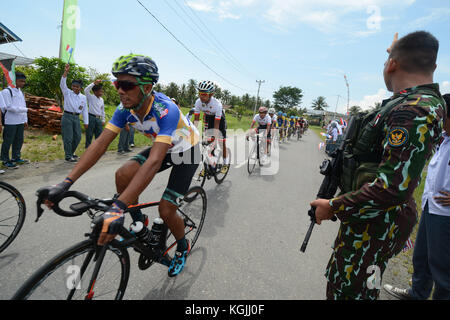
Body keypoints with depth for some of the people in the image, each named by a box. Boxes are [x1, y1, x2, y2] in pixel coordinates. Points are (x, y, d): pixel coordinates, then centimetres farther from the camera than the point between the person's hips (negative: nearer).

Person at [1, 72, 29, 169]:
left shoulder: (20, 92, 15)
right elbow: (9, 107, -15)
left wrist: (25, 120, 13)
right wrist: (26, 110, -21)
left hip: (20, 122, 7)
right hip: (10, 122, -7)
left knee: (19, 140, 13)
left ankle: (16, 158, 26)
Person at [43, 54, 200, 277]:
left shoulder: (166, 111, -36)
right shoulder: (126, 108, -15)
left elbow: (154, 161, -46)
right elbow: (100, 144, -17)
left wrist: (118, 208, -53)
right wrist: (66, 183, -26)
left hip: (186, 152, -6)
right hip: (163, 147, 6)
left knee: (166, 211, -12)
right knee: (123, 175, -16)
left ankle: (183, 247, 21)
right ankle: (139, 224, 9)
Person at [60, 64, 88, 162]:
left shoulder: (83, 97, 10)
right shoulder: (67, 93, 1)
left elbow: (85, 110, 10)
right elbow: (62, 84, -15)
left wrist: (86, 122, 6)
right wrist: (66, 71, -25)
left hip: (76, 118, 4)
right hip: (67, 117, -4)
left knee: (77, 137, 9)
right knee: (68, 137, -4)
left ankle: (71, 153, 29)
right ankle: (68, 156, 5)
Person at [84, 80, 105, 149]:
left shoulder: (101, 100, 15)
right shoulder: (91, 97, -1)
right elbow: (86, 90, -20)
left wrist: (103, 120, 16)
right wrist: (94, 83, -21)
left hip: (98, 119, 6)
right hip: (91, 117, -5)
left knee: (99, 135, 6)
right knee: (89, 135, -1)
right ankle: (88, 149, 5)